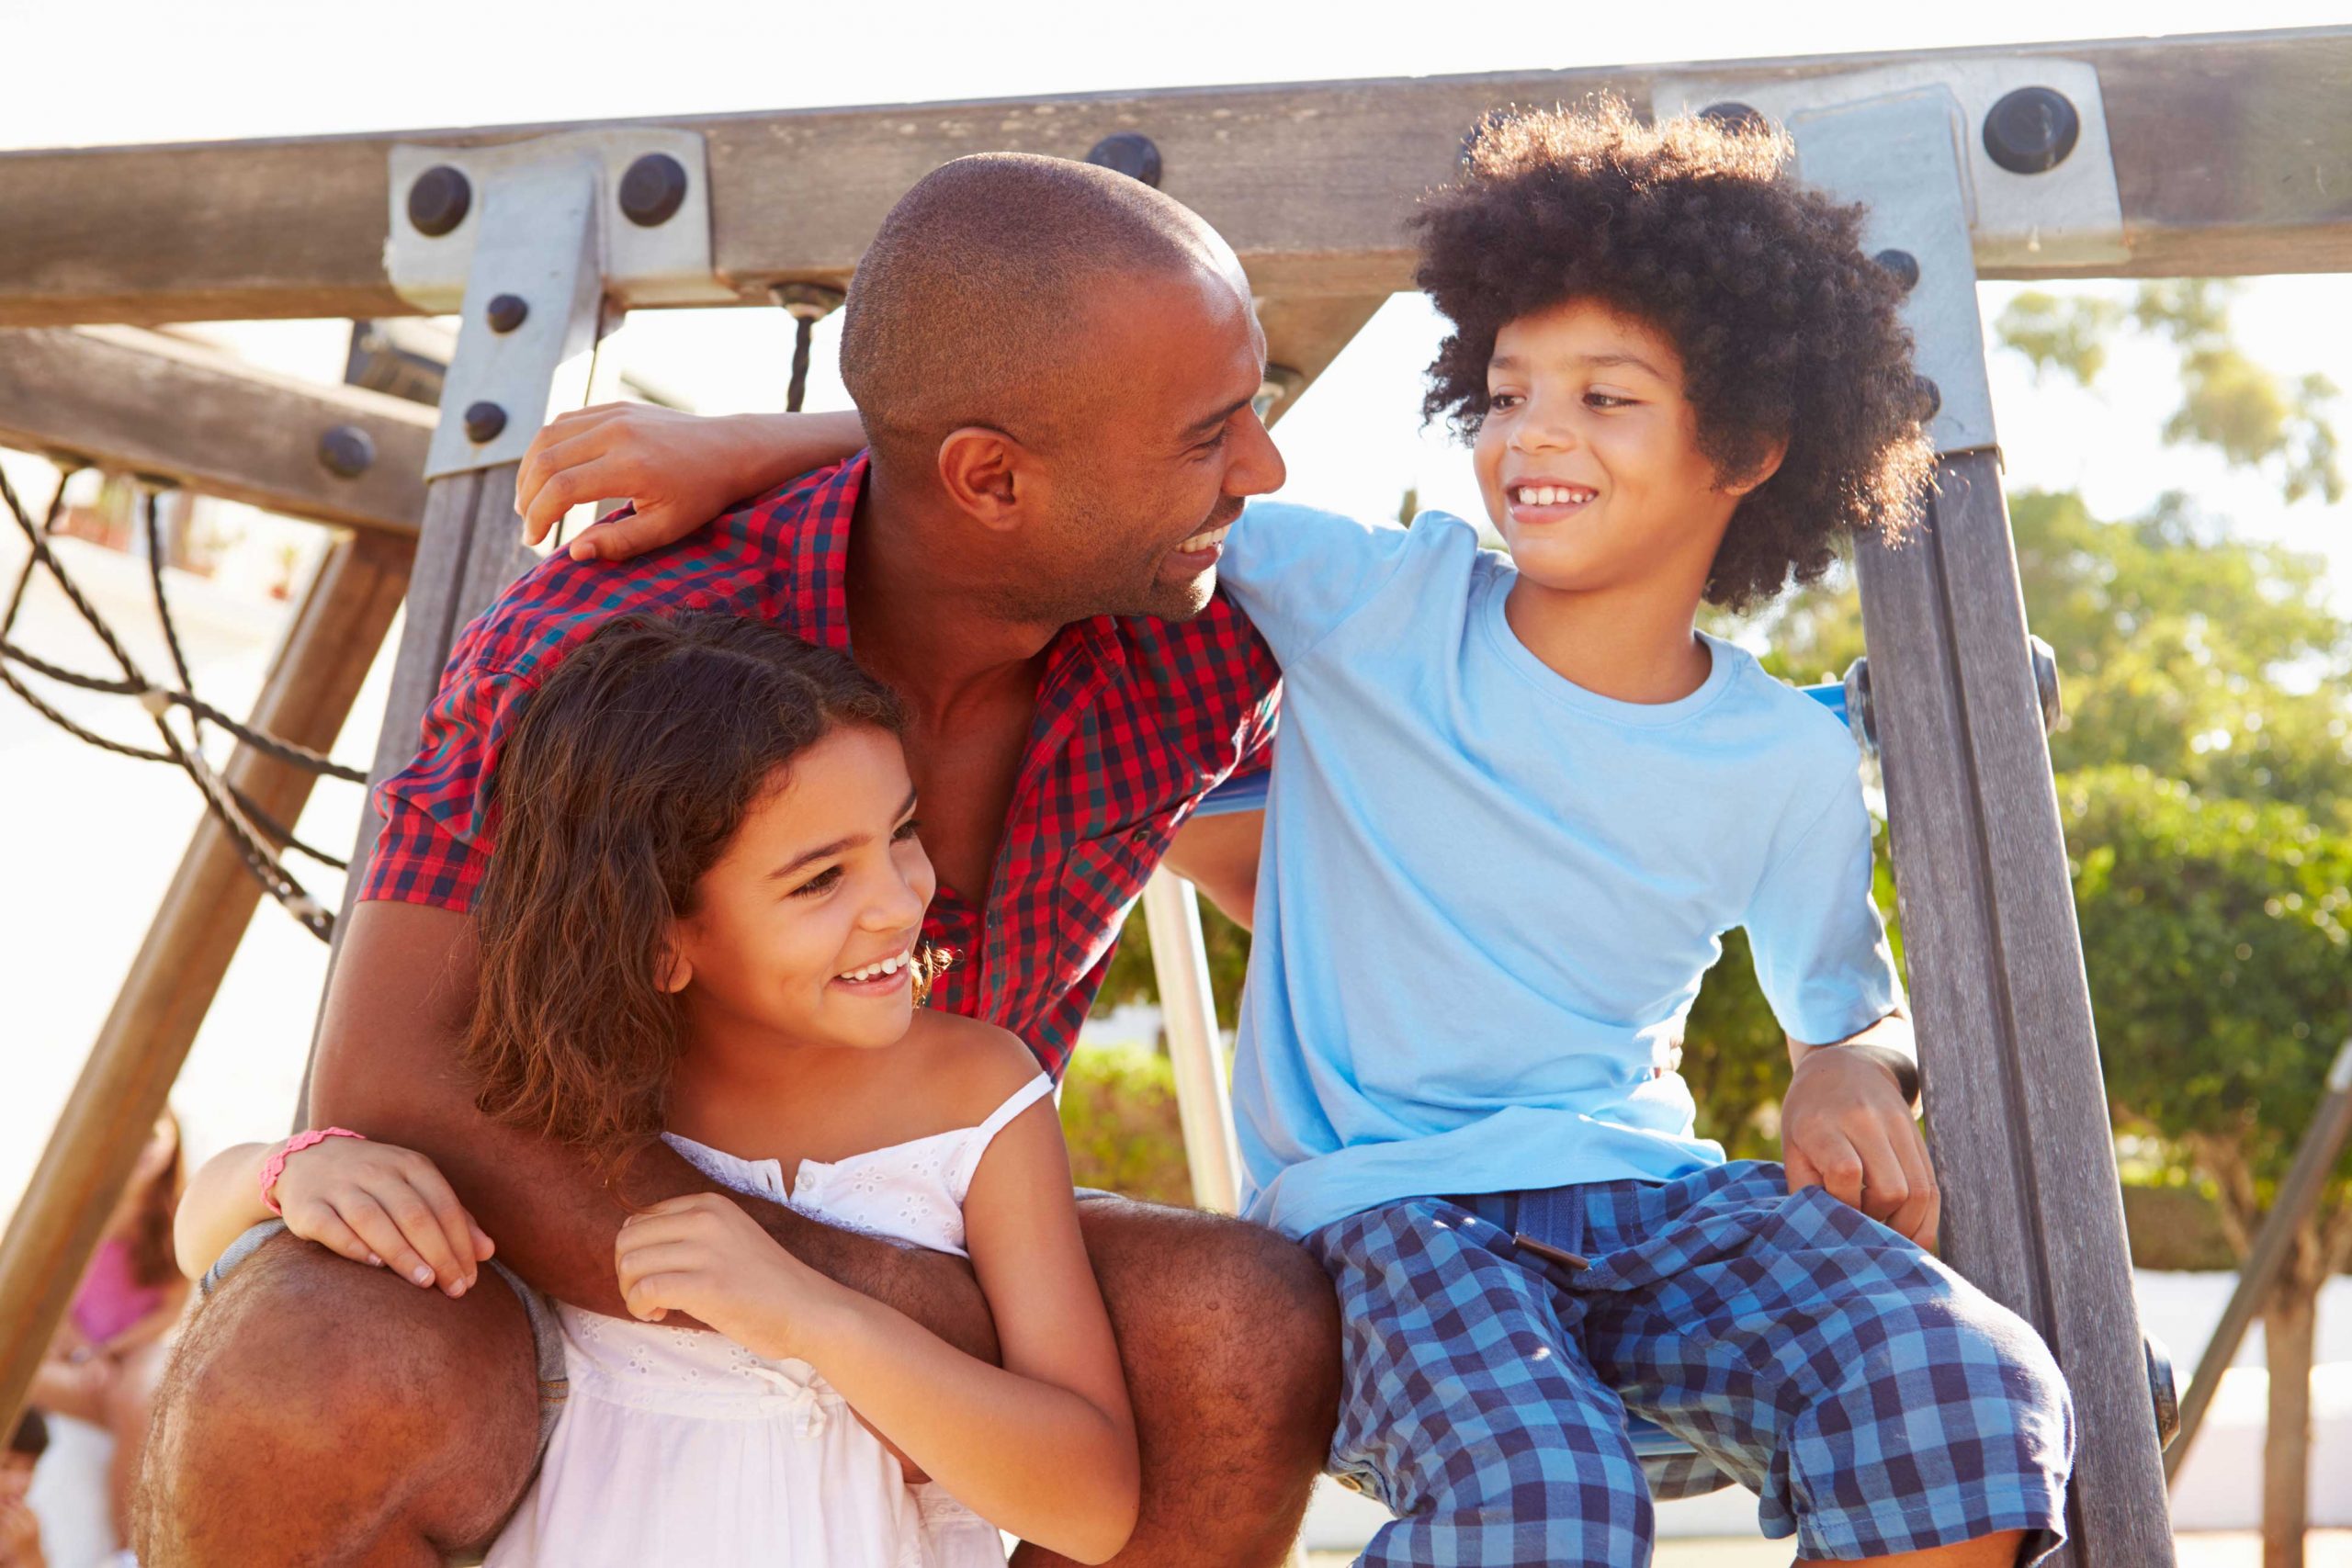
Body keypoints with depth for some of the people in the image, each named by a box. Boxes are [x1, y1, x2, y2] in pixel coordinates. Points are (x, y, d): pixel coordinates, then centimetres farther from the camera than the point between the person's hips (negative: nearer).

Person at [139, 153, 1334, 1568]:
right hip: (554, 1268, -3)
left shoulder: (1193, 631, -15)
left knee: (1251, 1328, -27)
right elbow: (388, 1095, -31)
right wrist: (883, 1308, -34)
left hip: (905, 1268, 4)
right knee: (324, 1398, -39)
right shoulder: (600, 640, -28)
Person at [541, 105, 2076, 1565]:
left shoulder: (1788, 766, 6)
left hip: (1648, 1193, 3)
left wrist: (1857, 1073, -5)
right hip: (1383, 1209, -2)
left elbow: (1851, 1004, 20)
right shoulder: (1377, 605, -1)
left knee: (1975, 1398, -26)